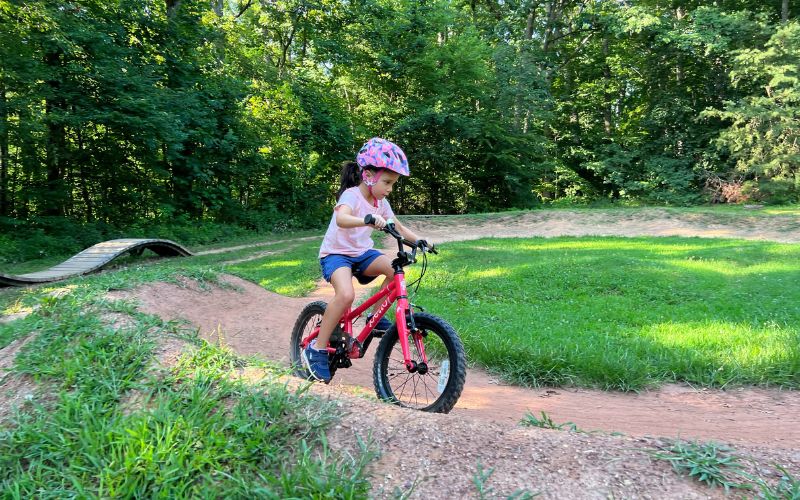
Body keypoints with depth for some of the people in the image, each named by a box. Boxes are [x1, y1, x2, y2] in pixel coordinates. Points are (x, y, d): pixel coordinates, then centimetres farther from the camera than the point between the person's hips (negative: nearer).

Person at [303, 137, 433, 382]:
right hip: (336, 253, -7)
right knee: (346, 295, -33)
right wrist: (369, 220, -59)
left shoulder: (381, 202, 3)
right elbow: (342, 219, -42)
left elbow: (399, 227, 13)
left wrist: (418, 240, -2)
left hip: (362, 253, 7)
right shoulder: (351, 195, -20)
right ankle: (317, 349, -19)